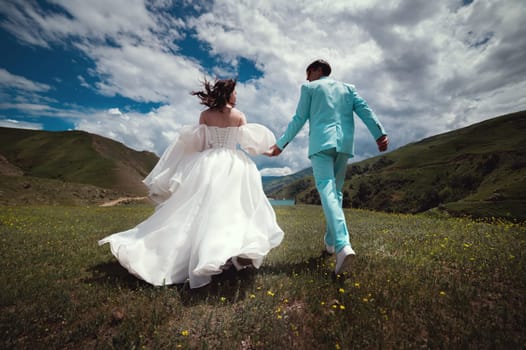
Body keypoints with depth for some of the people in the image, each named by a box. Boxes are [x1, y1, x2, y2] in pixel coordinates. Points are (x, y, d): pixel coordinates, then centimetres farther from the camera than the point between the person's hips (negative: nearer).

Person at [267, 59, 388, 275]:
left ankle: (343, 245, -30)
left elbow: (299, 119, 6)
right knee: (336, 192, 12)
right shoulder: (348, 87, 24)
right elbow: (365, 110, 9)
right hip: (344, 143, 5)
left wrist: (281, 144, 11)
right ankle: (330, 241, 19)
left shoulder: (309, 88, 13)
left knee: (327, 191, -14)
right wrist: (379, 134, -1)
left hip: (321, 142, -4)